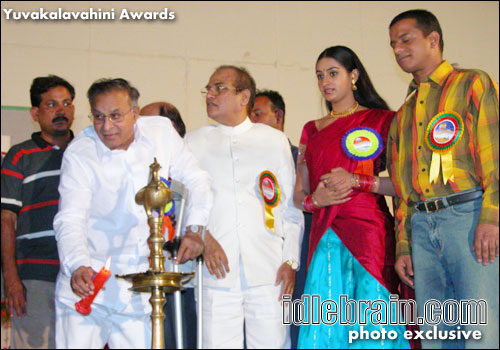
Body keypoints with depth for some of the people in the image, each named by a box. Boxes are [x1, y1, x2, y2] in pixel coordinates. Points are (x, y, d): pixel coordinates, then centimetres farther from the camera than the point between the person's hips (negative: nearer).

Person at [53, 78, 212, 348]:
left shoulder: (162, 131, 0)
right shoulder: (79, 153, -9)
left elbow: (195, 179, 9)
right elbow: (70, 220, -18)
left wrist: (194, 228, -5)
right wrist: (78, 266, -35)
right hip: (87, 284, -2)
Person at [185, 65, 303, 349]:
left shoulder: (275, 140, 13)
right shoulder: (195, 141, 14)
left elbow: (291, 207, 11)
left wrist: (291, 261, 1)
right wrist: (203, 237, -7)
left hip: (268, 271, 0)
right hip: (217, 271, 0)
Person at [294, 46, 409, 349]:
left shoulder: (381, 120, 5)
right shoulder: (311, 131, 19)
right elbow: (298, 194, 19)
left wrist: (356, 181, -12)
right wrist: (314, 200, -3)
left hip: (369, 233, -4)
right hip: (325, 239, 4)